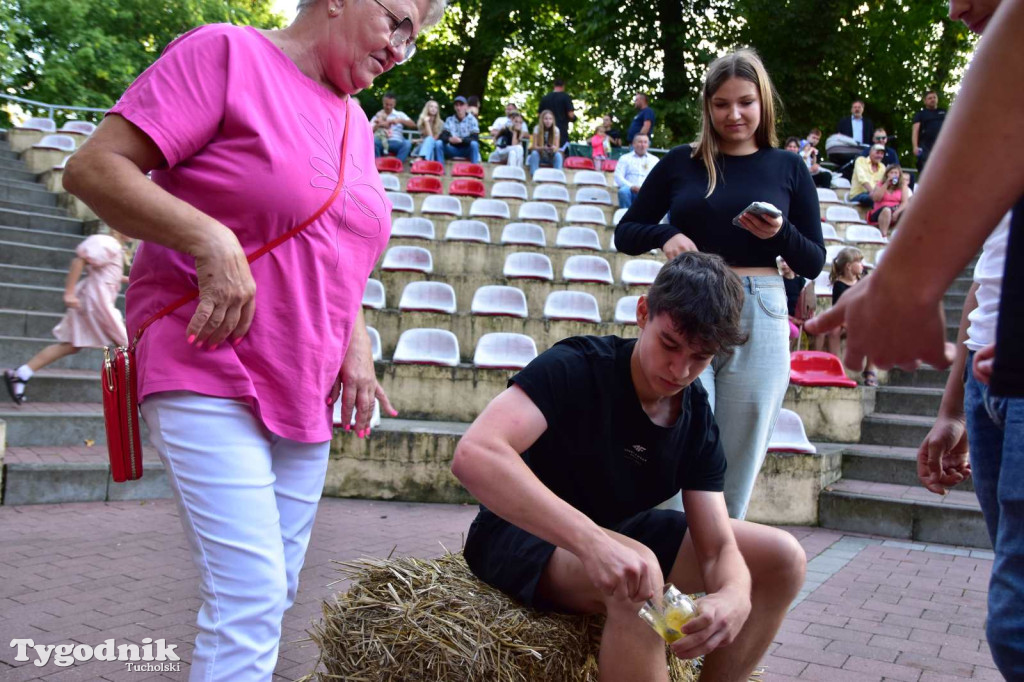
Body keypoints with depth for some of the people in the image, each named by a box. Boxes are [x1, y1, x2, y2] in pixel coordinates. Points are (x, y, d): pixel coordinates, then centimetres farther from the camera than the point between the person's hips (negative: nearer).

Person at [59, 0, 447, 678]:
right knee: (250, 594, -12)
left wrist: (356, 348, 9)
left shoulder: (355, 121, 15)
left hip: (305, 391, 8)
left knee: (275, 594, 12)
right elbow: (93, 167, -11)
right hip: (211, 377, -7)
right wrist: (210, 240, -24)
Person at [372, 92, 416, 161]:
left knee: (407, 143, -33)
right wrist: (378, 125, -13)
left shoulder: (400, 114, 18)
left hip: (395, 142, 0)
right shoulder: (377, 116, 17)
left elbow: (413, 125, 3)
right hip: (381, 142, 0)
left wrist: (400, 121, -11)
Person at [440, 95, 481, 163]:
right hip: (453, 149, 2)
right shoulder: (449, 120, 1)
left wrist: (461, 140, -34)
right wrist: (449, 139, -34)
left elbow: (475, 138, -17)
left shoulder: (472, 119, -7)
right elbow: (443, 136, -9)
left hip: (467, 150, -2)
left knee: (474, 144, -33)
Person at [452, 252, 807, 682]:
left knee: (780, 557, -5)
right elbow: (474, 455, -42)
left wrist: (734, 596, -37)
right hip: (524, 534, -6)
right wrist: (593, 542, -53)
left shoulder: (698, 421, -7)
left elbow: (717, 547, -12)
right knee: (637, 581, -38)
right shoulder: (575, 368, -25)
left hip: (612, 532, 7)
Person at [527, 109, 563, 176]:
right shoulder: (537, 128, -13)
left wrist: (554, 148, -40)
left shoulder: (556, 129, -11)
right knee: (534, 153, -33)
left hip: (551, 156, 1)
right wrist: (542, 148, -39)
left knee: (558, 155, -30)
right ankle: (533, 175, -32)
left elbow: (557, 147, -15)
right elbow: (534, 146, -17)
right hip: (540, 155, -1)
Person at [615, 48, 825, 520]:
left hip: (759, 315, 1)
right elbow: (624, 234, 10)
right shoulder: (680, 163, 8)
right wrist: (665, 235, -10)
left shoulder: (788, 168, 10)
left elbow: (814, 264, 10)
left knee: (739, 467, 6)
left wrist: (781, 234, -11)